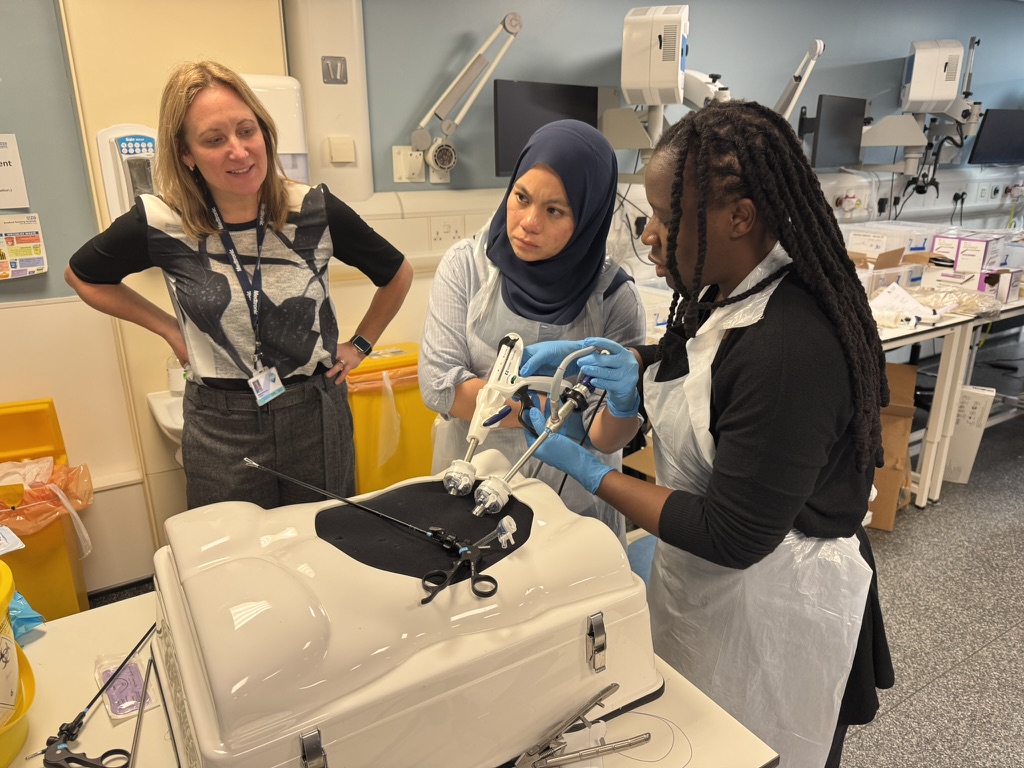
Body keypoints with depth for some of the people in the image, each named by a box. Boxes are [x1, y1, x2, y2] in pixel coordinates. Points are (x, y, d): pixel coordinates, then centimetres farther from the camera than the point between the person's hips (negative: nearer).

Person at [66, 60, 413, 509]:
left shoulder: (316, 212, -10)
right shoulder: (161, 224, -10)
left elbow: (397, 275, 6)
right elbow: (82, 275, 10)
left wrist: (360, 345, 6)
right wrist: (169, 329, 4)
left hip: (317, 417, 1)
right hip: (221, 428, 0)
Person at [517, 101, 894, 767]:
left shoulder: (789, 349, -33)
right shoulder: (727, 293, -6)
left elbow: (733, 536, -27)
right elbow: (683, 361, 15)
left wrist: (585, 469, -22)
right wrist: (621, 362, -6)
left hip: (768, 601, -8)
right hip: (697, 576, 8)